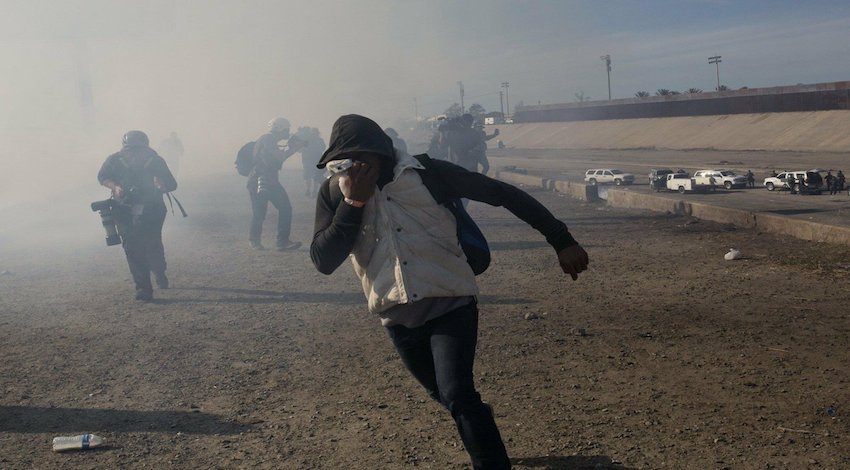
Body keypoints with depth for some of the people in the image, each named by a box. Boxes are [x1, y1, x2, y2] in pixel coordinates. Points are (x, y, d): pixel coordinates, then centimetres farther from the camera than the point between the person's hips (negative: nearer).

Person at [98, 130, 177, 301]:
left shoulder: (155, 161, -15)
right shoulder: (115, 161, -14)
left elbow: (172, 184, -8)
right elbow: (102, 177, 5)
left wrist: (161, 185, -31)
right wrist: (115, 187, -15)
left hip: (151, 210, 0)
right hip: (125, 212, 1)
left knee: (153, 244, -8)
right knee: (132, 247, -9)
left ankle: (160, 273, 25)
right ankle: (143, 288, -4)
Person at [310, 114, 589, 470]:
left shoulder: (425, 174, -14)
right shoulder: (334, 192, -6)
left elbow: (504, 194, -12)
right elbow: (323, 261, -14)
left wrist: (561, 241, -15)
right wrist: (353, 203, -24)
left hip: (450, 304, -4)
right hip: (397, 317, 4)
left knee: (457, 396, -22)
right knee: (445, 396, 22)